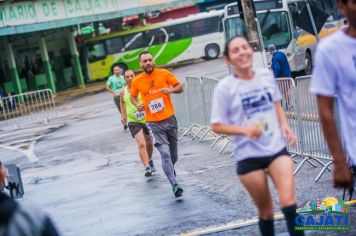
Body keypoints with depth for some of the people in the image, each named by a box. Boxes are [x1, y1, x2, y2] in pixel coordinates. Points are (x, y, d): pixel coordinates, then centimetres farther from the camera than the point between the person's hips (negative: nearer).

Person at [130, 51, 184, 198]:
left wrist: (172, 90, -15)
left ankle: (170, 171, 44)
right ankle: (174, 185, -18)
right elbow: (133, 97, 16)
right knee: (165, 154, -16)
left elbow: (180, 87, 7)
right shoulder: (137, 81, -1)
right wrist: (137, 105, -5)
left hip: (170, 119, 2)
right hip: (154, 123, -2)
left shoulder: (164, 73, -2)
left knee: (173, 156, 13)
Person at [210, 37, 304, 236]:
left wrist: (284, 125, 1)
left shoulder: (267, 75, 2)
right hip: (249, 157, -2)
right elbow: (217, 126, -6)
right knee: (266, 211, 7)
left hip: (277, 149, 2)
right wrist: (245, 130, -22)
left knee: (288, 202, -16)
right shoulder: (225, 88, -10)